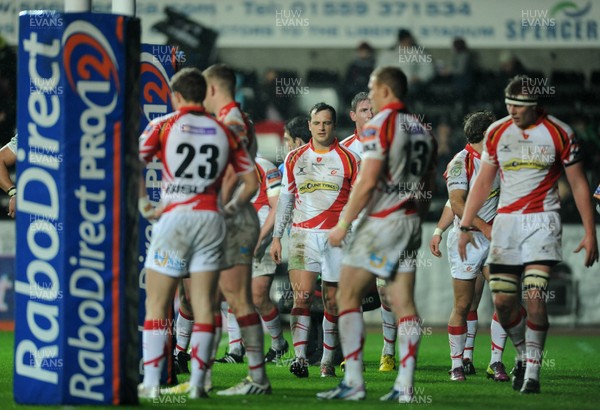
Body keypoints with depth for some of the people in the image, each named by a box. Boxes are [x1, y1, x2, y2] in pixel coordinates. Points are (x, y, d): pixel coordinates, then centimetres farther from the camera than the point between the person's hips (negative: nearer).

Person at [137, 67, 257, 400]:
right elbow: (252, 182, 12)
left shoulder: (163, 126, 1)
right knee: (203, 305, 4)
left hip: (174, 218, -3)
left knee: (156, 305, 2)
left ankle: (151, 383, -3)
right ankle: (197, 383, 2)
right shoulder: (224, 132, 11)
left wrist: (143, 204, 1)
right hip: (211, 219, 3)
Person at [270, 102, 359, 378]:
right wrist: (277, 236, 12)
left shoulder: (348, 159, 3)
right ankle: (300, 356, -20)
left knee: (333, 301, 3)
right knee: (302, 295, -13)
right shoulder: (295, 158, 9)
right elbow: (285, 198, 15)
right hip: (302, 234, 1)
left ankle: (327, 361, 11)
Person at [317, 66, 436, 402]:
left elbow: (367, 182, -18)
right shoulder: (422, 129, 13)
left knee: (348, 297, 0)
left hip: (381, 220, -7)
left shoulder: (381, 125, -11)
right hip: (411, 222, 8)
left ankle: (353, 381, -6)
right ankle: (405, 385, 0)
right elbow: (428, 187, 17)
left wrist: (343, 224, -13)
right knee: (404, 303, 5)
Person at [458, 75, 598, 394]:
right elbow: (483, 182, 13)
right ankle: (523, 353, 26)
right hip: (506, 221, 4)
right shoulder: (497, 133, 6)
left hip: (542, 221, -4)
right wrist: (465, 226, 8)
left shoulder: (559, 134, -4)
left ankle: (532, 370, -7)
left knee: (535, 298, -16)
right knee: (502, 301, 0)